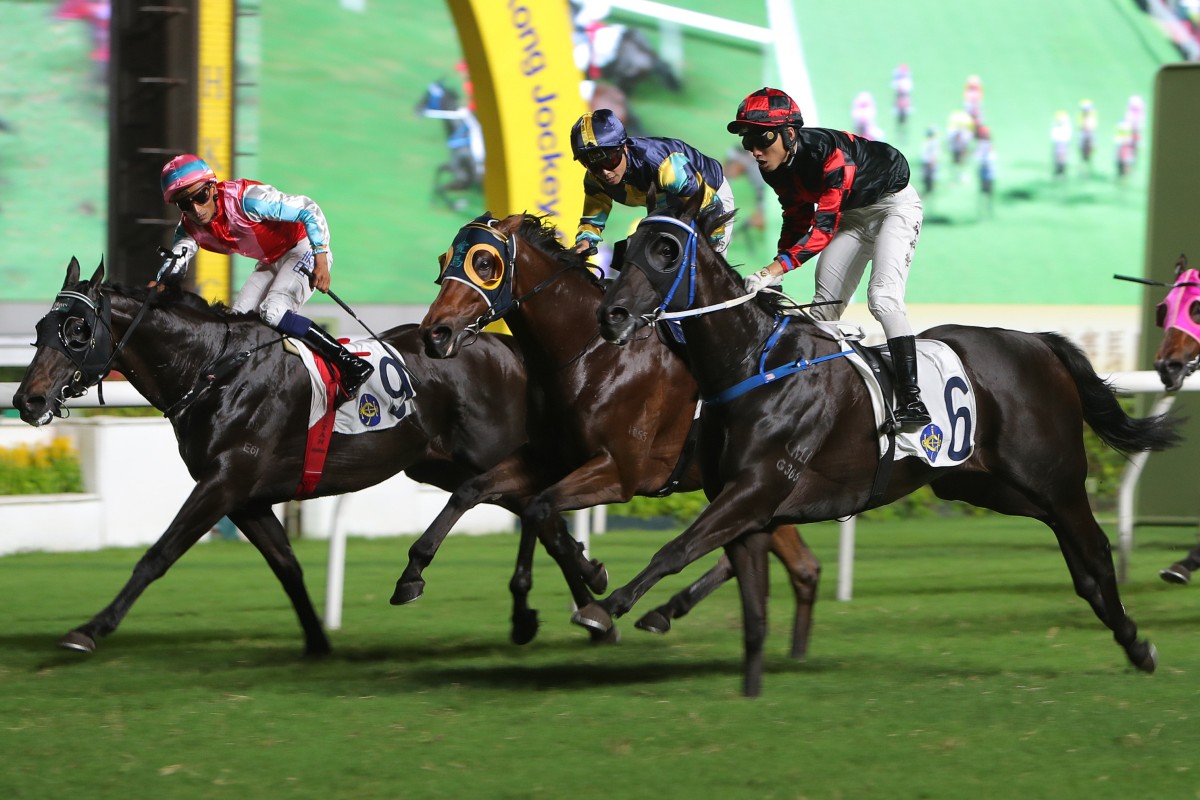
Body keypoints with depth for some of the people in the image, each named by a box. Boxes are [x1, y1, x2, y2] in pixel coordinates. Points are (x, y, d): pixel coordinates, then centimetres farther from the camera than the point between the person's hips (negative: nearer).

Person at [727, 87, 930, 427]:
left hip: (894, 204, -8)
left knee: (882, 297, -25)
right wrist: (776, 269, -6)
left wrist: (776, 268, -47)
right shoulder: (776, 167, -11)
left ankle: (910, 396, -31)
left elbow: (824, 225, -39)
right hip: (851, 215, 8)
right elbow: (797, 217, 3)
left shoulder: (828, 152, -36)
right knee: (824, 306, 2)